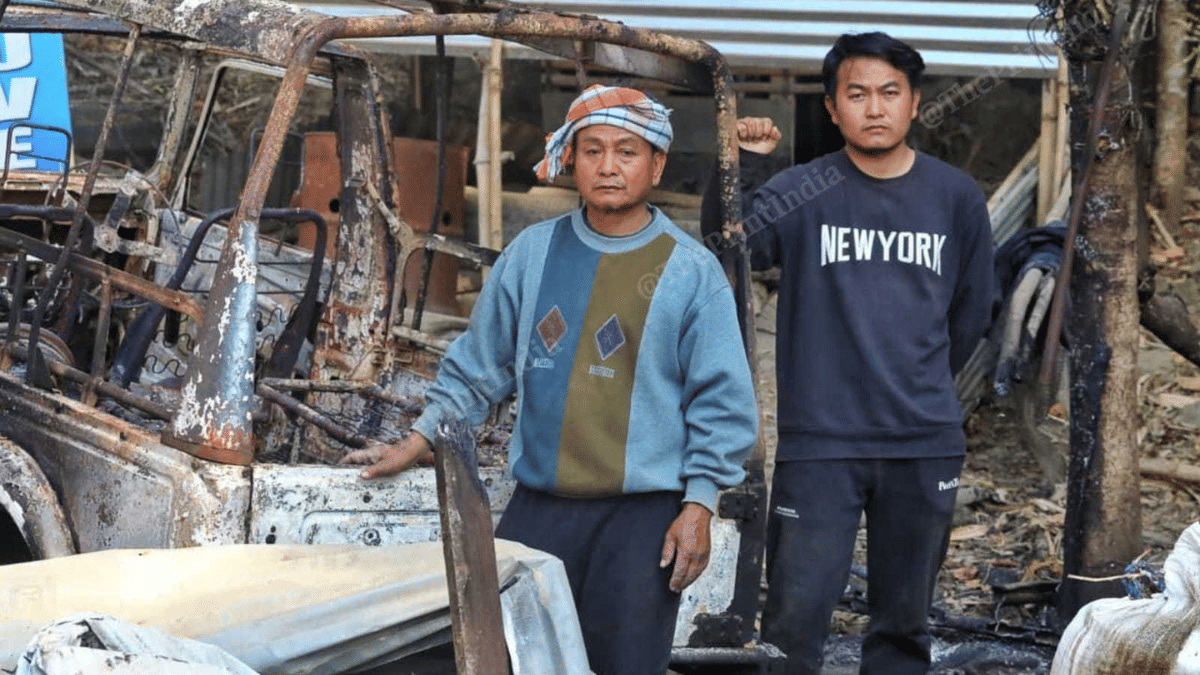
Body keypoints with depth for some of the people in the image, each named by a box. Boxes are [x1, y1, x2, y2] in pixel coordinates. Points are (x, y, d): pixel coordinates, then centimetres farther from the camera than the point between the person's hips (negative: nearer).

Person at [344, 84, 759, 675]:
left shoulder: (692, 272, -1)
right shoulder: (532, 253, 8)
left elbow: (721, 401, -1)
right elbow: (477, 365, 15)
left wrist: (698, 506, -6)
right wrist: (416, 443, 11)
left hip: (643, 515, -3)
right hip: (538, 509, 3)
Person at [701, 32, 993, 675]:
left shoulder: (956, 196, 6)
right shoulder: (802, 193, -2)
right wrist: (743, 168, -28)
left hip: (925, 446, 3)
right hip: (819, 445, -2)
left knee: (903, 623, 12)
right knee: (795, 620, -6)